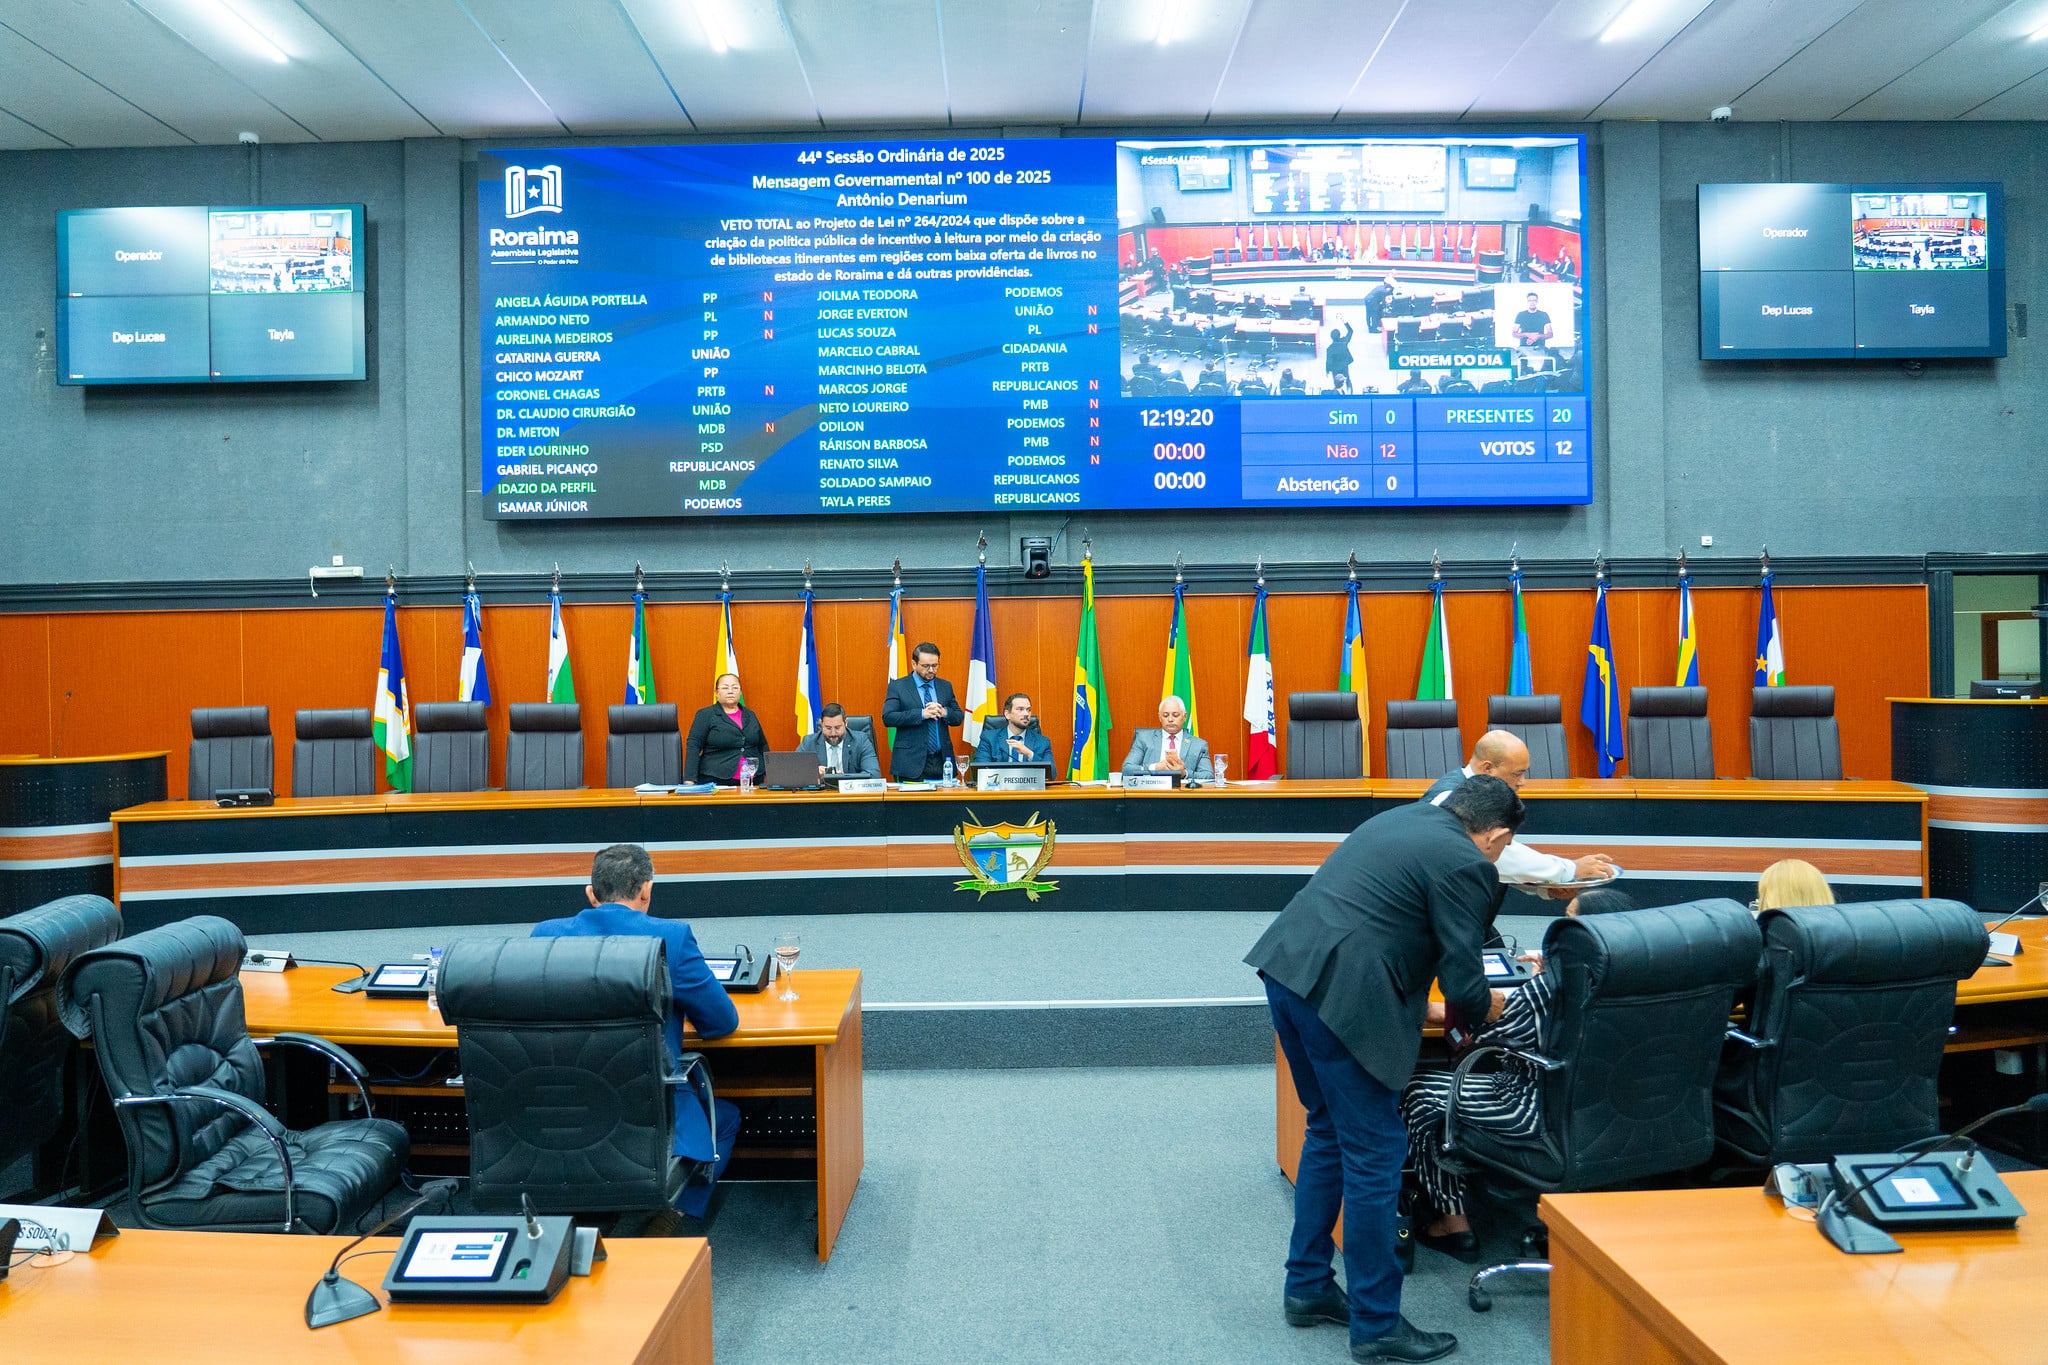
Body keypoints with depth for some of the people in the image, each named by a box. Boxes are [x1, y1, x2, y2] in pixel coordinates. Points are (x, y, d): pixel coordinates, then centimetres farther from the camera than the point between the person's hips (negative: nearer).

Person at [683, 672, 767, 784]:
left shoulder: (750, 715, 15)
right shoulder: (705, 715, 2)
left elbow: (763, 746, 21)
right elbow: (693, 747, -5)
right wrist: (689, 780, -15)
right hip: (716, 782, -4)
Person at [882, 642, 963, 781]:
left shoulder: (946, 686, 13)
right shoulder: (897, 687, 0)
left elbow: (959, 717, 14)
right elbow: (887, 717, -11)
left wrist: (944, 712, -9)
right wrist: (922, 714, -18)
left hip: (942, 761, 4)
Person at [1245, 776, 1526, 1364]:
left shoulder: (1404, 818, 19)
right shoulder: (1467, 866, -5)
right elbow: (1463, 988, -7)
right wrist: (1489, 1008, 16)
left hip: (1287, 966, 9)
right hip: (1341, 995, -9)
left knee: (1329, 1130, 23)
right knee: (1376, 1152, 4)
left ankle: (1307, 1287, 33)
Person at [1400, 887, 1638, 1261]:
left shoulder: (1546, 989, -26)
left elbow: (1478, 1037, -11)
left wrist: (1440, 1012, 6)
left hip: (1540, 1111, -8)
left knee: (1417, 1093, 9)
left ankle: (1454, 1224, 18)